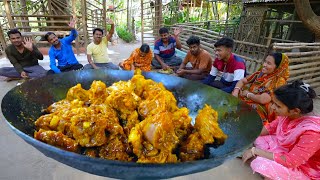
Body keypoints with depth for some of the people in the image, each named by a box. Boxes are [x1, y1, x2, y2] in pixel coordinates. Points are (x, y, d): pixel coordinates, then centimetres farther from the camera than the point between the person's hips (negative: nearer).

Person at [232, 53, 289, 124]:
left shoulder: (279, 81, -14)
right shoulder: (260, 73, 6)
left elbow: (263, 99, -25)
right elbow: (242, 81, 7)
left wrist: (247, 94, -9)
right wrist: (235, 92, -11)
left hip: (260, 112, -6)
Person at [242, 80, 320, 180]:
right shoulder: (289, 113, -15)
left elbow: (290, 161, -33)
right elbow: (270, 127, 2)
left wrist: (256, 151, -29)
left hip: (303, 168, -7)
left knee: (260, 164, -28)